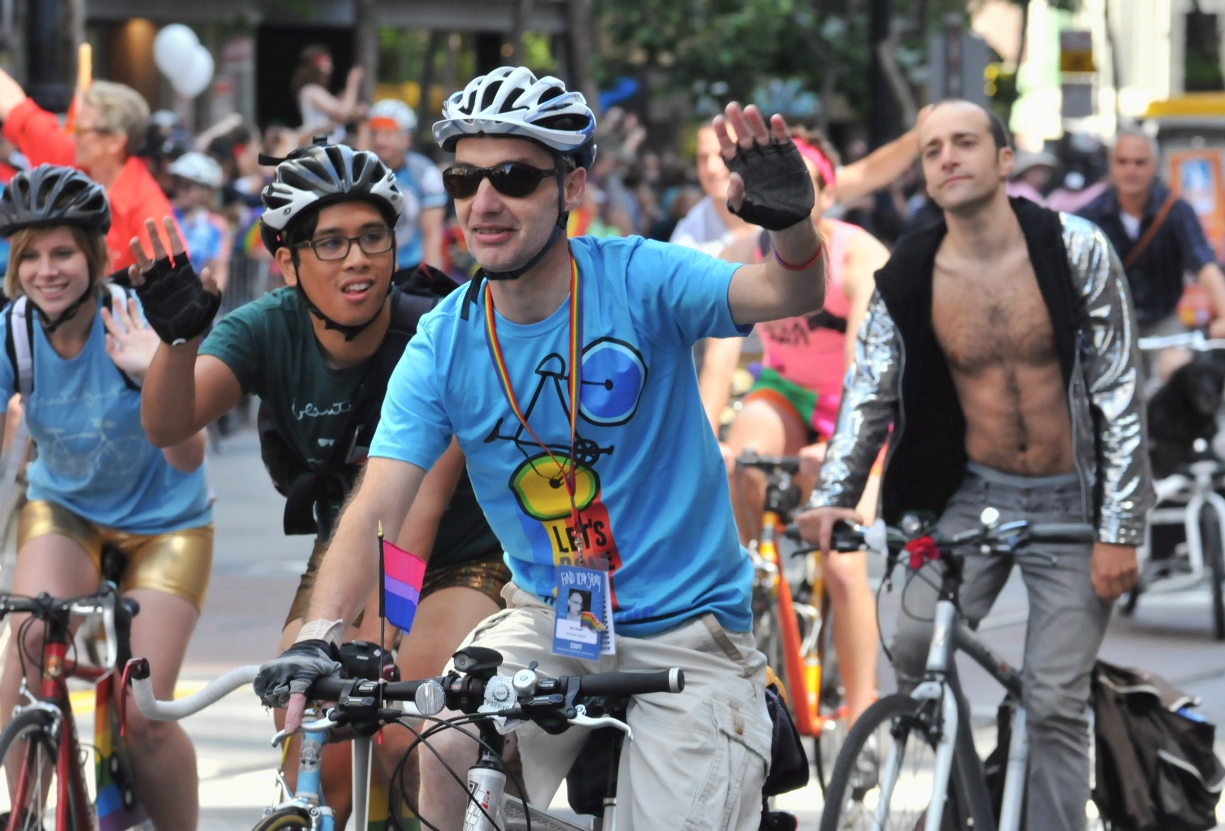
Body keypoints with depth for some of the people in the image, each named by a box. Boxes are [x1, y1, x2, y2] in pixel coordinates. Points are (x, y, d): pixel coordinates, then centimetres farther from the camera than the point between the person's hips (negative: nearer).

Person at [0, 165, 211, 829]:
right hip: (64, 509, 2)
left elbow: (187, 457, -32)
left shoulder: (136, 324, -24)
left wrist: (156, 374, -49)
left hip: (164, 522, -2)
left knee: (143, 717, -13)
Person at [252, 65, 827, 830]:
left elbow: (790, 294, -28)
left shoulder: (637, 280, -12)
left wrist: (792, 223, -51)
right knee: (447, 753, -23)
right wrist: (319, 638, -30)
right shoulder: (444, 345, -6)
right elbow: (377, 510, -13)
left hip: (686, 630, -2)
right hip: (550, 621, 2)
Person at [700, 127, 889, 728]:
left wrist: (837, 446, -49)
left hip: (851, 409, -3)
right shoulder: (744, 257, -16)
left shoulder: (859, 257, -25)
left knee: (843, 566, -14)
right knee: (741, 462, -33)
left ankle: (862, 714, -4)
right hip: (784, 392, 3)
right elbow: (720, 355, -25)